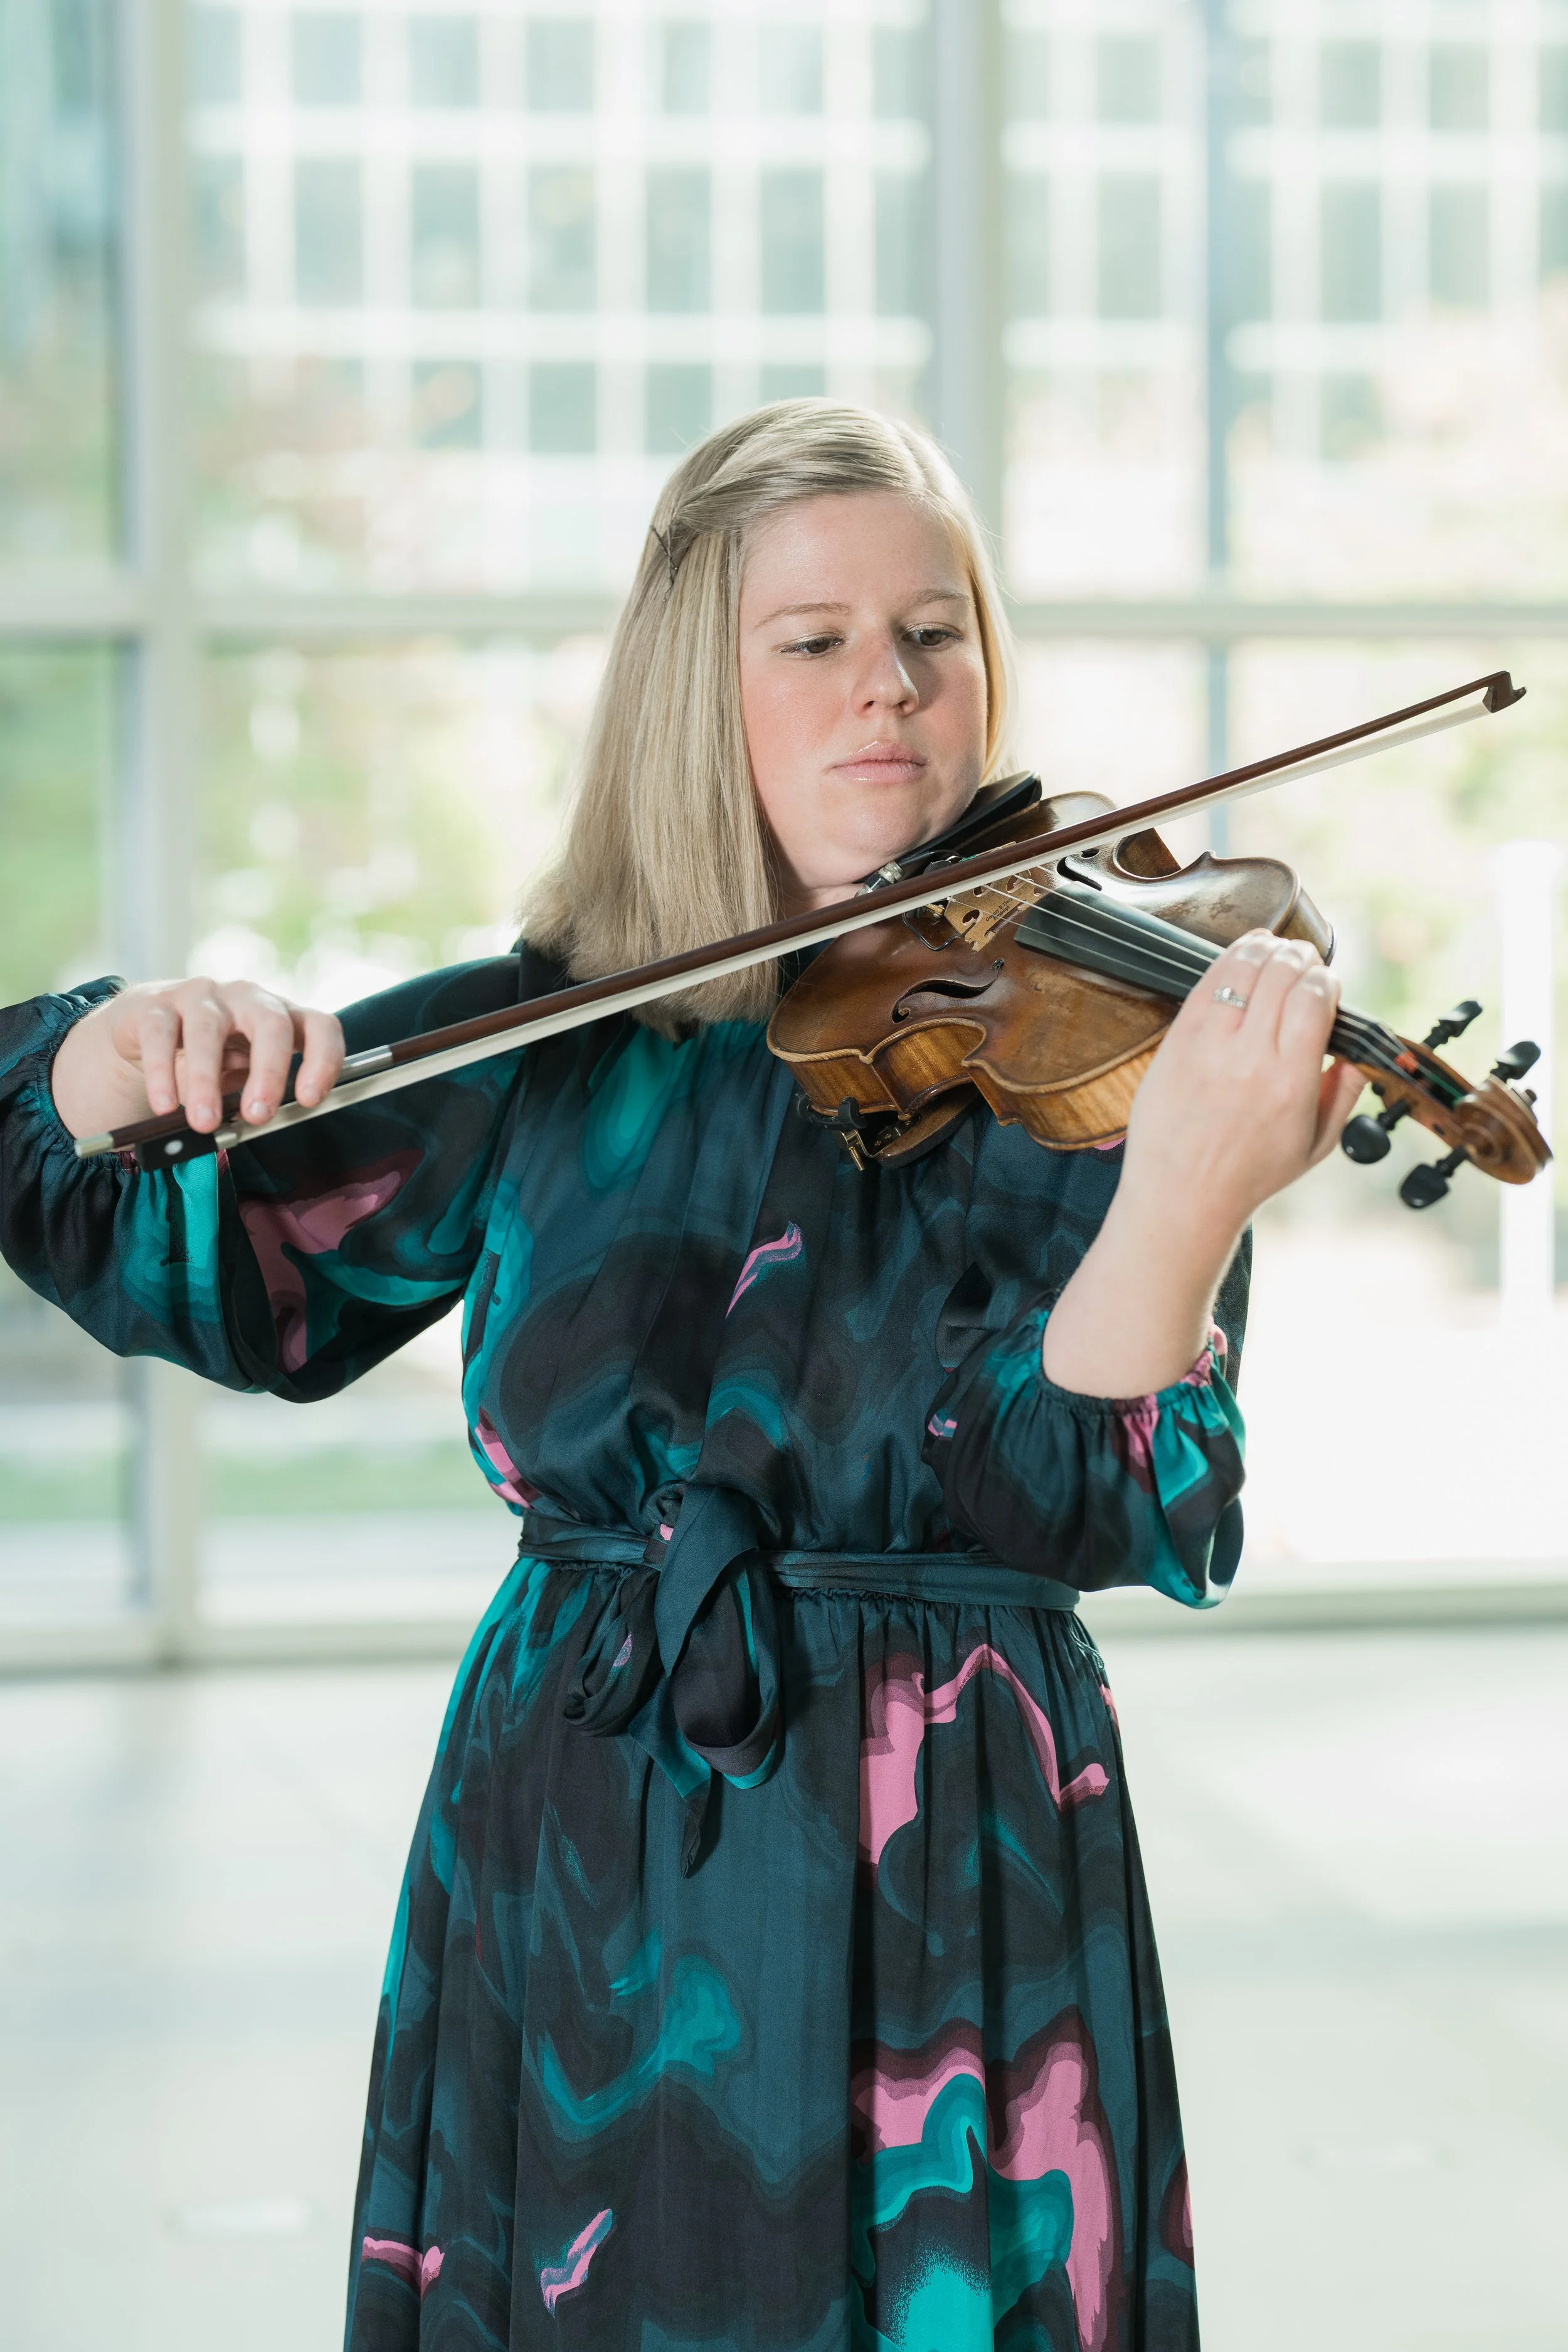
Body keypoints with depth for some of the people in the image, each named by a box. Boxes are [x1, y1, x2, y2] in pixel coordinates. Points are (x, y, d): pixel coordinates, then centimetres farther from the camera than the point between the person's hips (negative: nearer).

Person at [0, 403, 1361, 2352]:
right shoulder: (543, 1053, 3)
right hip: (567, 1889, 2)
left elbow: (1077, 1509, -16)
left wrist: (1182, 1211, -35)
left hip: (943, 1896, -2)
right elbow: (189, 1255, 0)